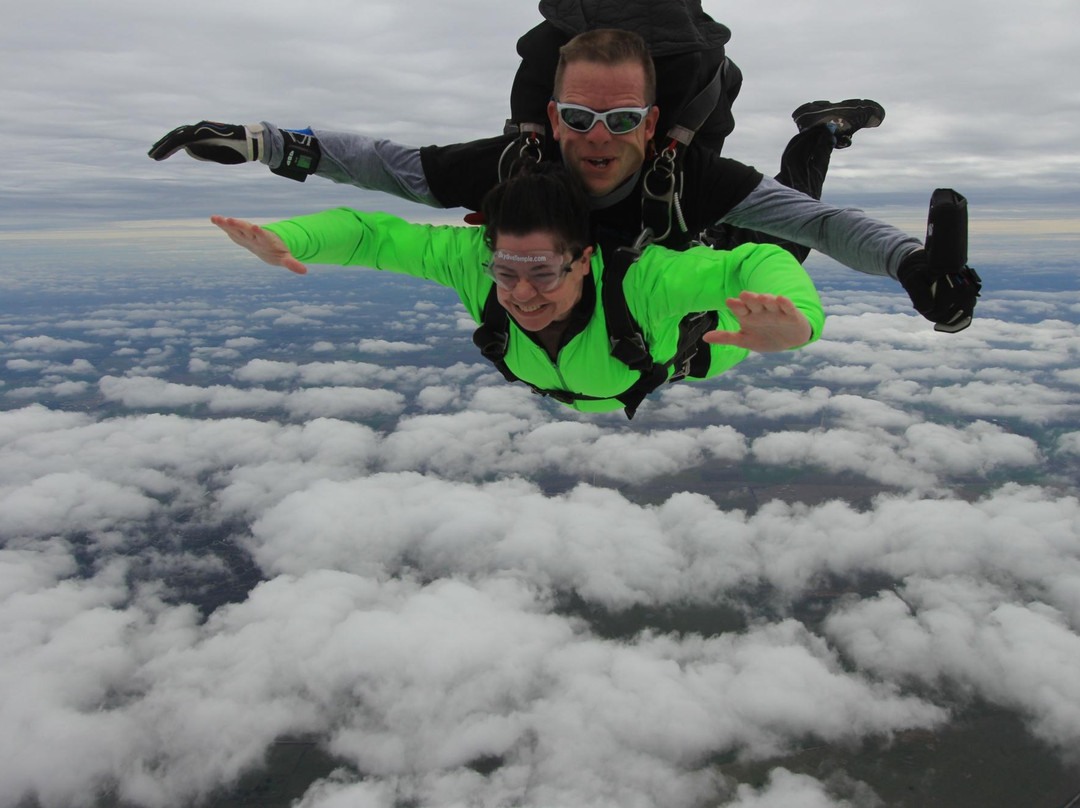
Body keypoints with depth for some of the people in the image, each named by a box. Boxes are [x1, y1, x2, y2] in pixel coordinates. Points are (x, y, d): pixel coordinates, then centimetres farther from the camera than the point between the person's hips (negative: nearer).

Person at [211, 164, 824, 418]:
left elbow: (760, 261, -53)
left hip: (681, 350, -2)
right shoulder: (471, 261, -41)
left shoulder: (638, 281, -51)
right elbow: (371, 232, -36)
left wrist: (795, 321, -76)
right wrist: (285, 240, -55)